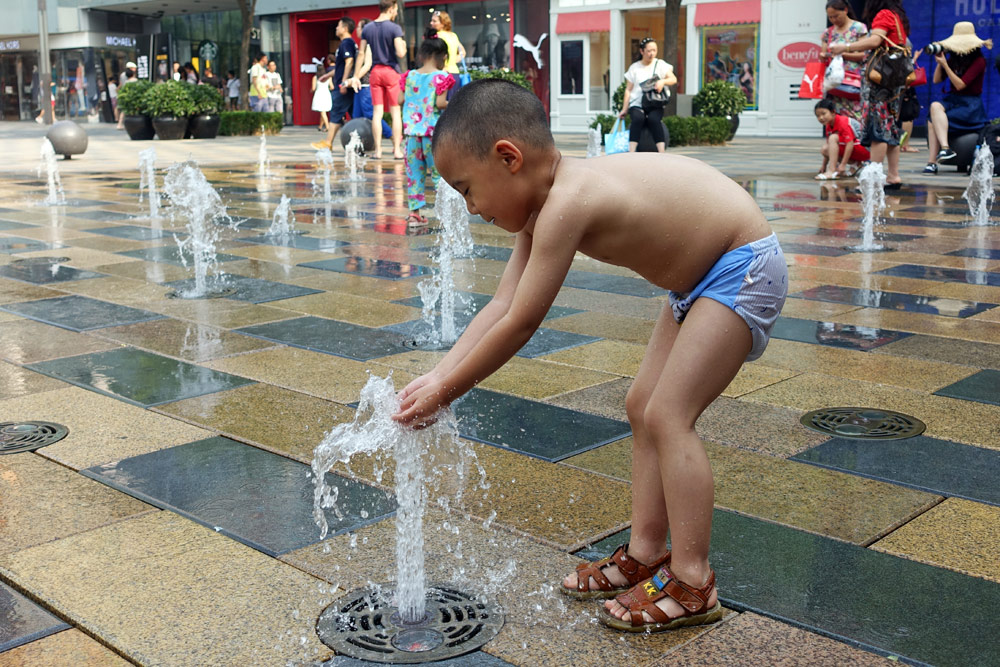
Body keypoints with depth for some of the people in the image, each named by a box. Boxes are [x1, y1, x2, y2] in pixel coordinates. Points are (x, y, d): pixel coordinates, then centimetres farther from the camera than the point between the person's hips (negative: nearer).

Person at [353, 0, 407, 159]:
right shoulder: (394, 28, -8)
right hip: (392, 72, -4)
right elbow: (400, 53, -16)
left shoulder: (367, 28, 7)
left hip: (375, 72, 4)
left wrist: (356, 76, 10)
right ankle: (397, 150, 1)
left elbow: (361, 54, 7)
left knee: (377, 112, 4)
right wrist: (404, 46, 6)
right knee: (395, 112, 2)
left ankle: (378, 150, 3)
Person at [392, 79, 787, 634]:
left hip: (744, 270, -10)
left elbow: (520, 324, -27)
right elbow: (502, 305, -2)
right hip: (700, 276, 10)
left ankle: (692, 583, -4)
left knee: (668, 415, -13)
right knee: (643, 407, 11)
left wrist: (446, 391, -17)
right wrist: (435, 375, -8)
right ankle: (645, 553, 20)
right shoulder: (542, 206, 0)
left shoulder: (566, 205, -30)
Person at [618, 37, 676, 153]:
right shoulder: (634, 68, 14)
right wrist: (625, 109, 4)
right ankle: (631, 153, -42)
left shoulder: (661, 64, 14)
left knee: (653, 119, -34)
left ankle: (661, 153, -39)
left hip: (656, 105, 0)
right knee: (638, 119, -34)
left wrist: (663, 81, -18)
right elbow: (628, 90, 12)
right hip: (637, 104, 0)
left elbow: (673, 79, 5)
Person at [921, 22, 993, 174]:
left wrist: (945, 64, -18)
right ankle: (945, 148, -36)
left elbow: (960, 85, -17)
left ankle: (932, 162, -32)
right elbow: (936, 80, 10)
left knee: (933, 120, -28)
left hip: (970, 105, -6)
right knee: (935, 106, -28)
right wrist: (939, 62, -2)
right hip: (952, 100, 6)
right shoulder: (953, 58, 11)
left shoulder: (979, 61, -10)